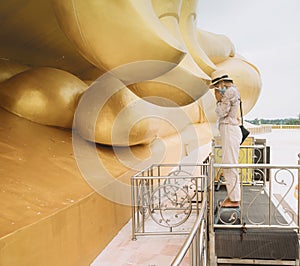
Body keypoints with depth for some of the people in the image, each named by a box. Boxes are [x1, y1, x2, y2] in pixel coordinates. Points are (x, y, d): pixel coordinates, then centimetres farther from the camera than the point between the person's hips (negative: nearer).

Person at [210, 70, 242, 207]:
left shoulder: (230, 91, -11)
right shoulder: (229, 92, 19)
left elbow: (221, 113, -13)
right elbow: (221, 114, 19)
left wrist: (218, 99, 0)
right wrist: (219, 99, 11)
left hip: (230, 130, -11)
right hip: (227, 130, 11)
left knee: (230, 164, -8)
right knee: (227, 164, 14)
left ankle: (234, 199, -1)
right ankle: (232, 195, 23)